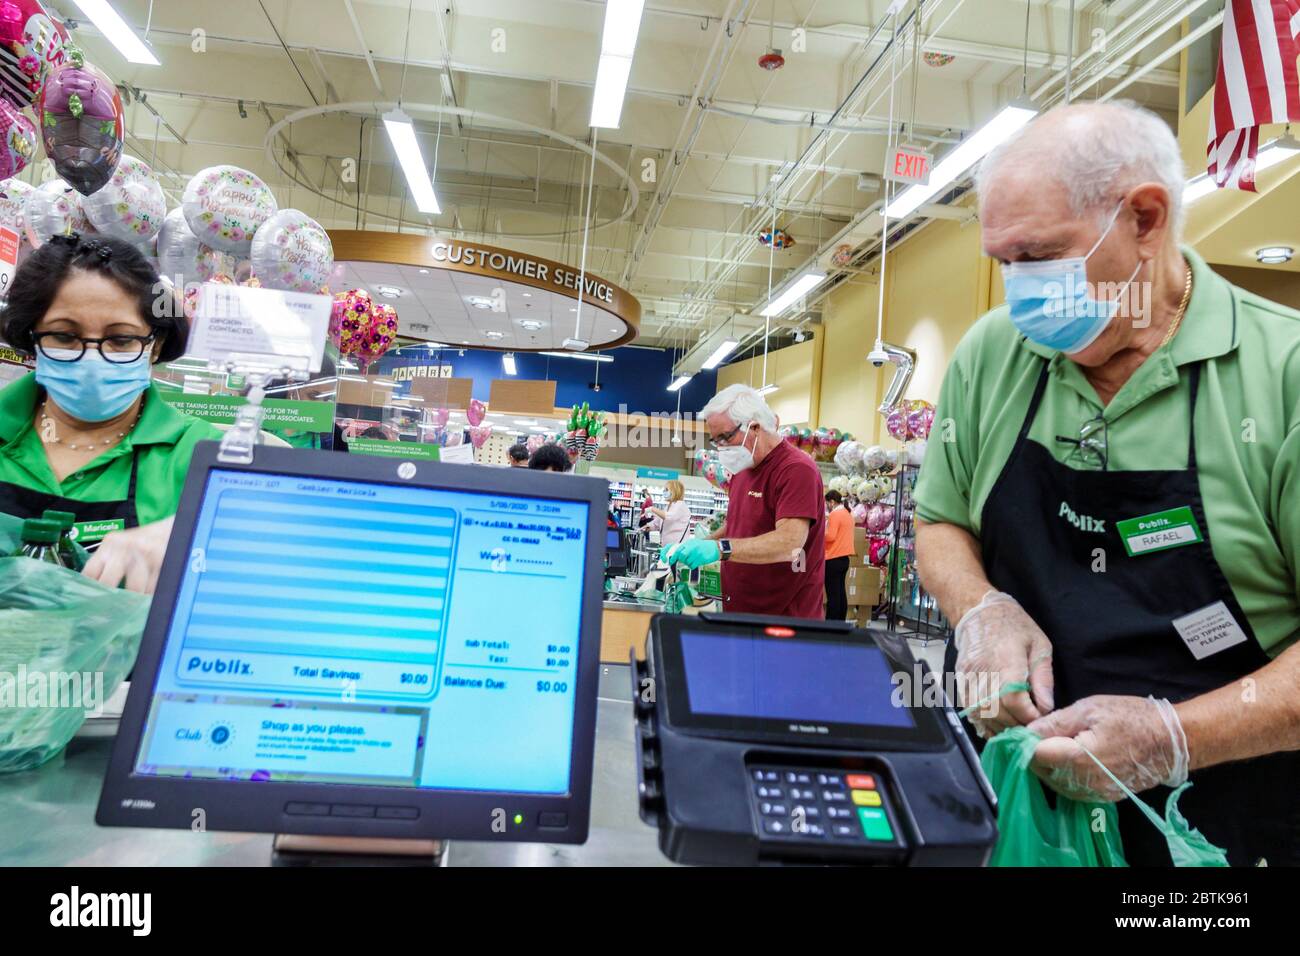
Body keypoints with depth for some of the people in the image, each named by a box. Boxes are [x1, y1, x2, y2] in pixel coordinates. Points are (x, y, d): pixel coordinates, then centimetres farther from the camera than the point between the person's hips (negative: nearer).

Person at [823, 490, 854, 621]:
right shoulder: (847, 514, 14)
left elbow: (830, 536, -18)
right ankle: (840, 622, 15)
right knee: (840, 592, 11)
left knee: (833, 594, -6)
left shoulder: (834, 514, -12)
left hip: (833, 558, -9)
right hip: (844, 557, 9)